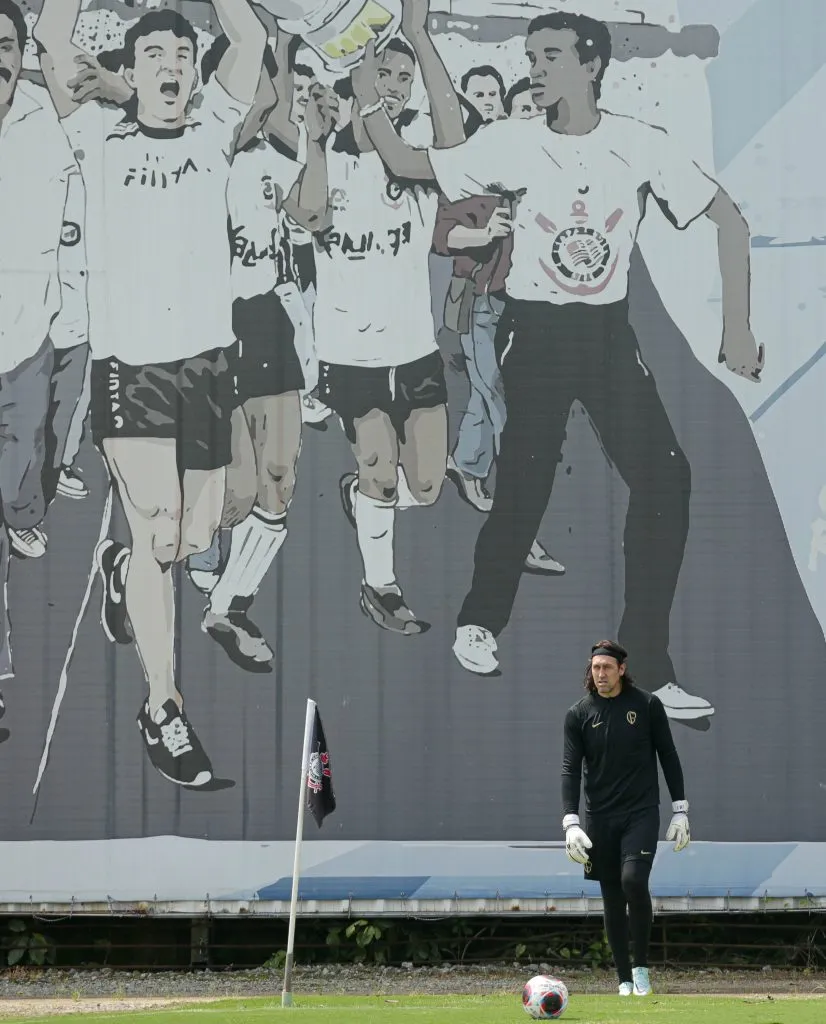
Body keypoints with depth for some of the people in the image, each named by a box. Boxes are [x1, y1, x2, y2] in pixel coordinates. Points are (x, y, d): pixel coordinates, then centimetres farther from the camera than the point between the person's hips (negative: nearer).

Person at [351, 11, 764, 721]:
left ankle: (648, 663, -5)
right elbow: (410, 165, 2)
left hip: (608, 332, 1)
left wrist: (738, 327, -4)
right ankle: (481, 621, 26)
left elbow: (729, 221, 0)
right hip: (534, 331, -1)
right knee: (525, 485, -3)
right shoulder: (513, 142, -4)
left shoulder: (642, 146, -5)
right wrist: (368, 102, -13)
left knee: (663, 478, -12)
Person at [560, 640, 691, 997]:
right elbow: (570, 769, -1)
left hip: (641, 813, -2)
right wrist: (570, 823, -11)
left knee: (633, 880, -22)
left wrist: (680, 811, 2)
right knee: (612, 898, 4)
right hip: (600, 817, 2)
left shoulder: (647, 705, -1)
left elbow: (668, 757, 5)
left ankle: (641, 965, -6)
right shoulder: (579, 714, 2)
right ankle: (625, 980, 11)